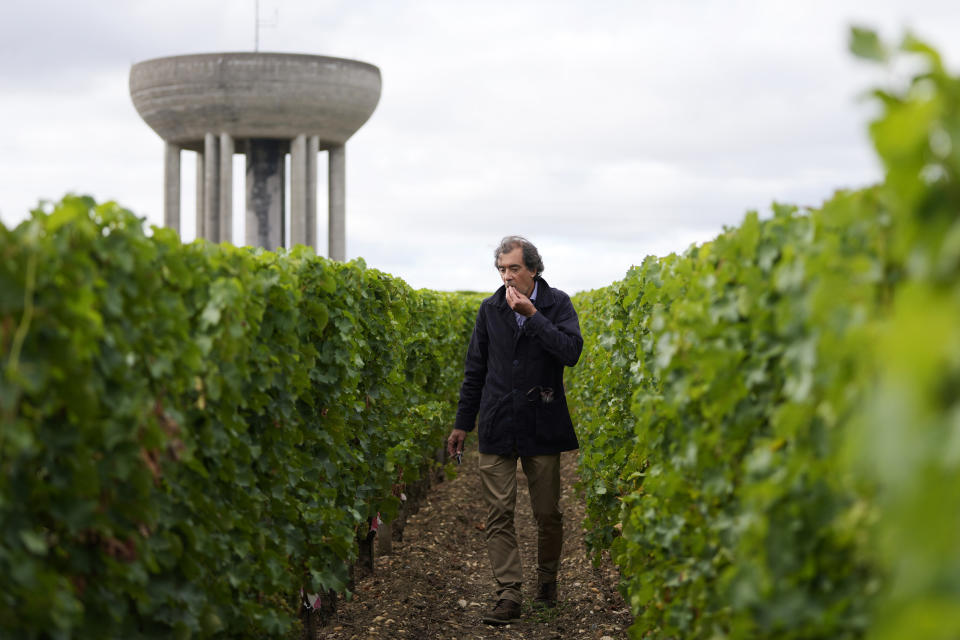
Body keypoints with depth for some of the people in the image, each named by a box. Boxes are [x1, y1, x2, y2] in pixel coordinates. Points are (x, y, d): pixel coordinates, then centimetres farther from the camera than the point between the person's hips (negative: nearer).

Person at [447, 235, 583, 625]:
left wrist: (532, 315, -19)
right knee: (499, 513, -5)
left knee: (547, 513, 7)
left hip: (542, 427, -2)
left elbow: (571, 352, -18)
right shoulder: (490, 309, 6)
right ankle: (509, 595, -4)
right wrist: (462, 423, 13)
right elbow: (475, 370, 13)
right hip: (498, 426, 2)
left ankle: (547, 579, 29)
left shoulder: (557, 304, -1)